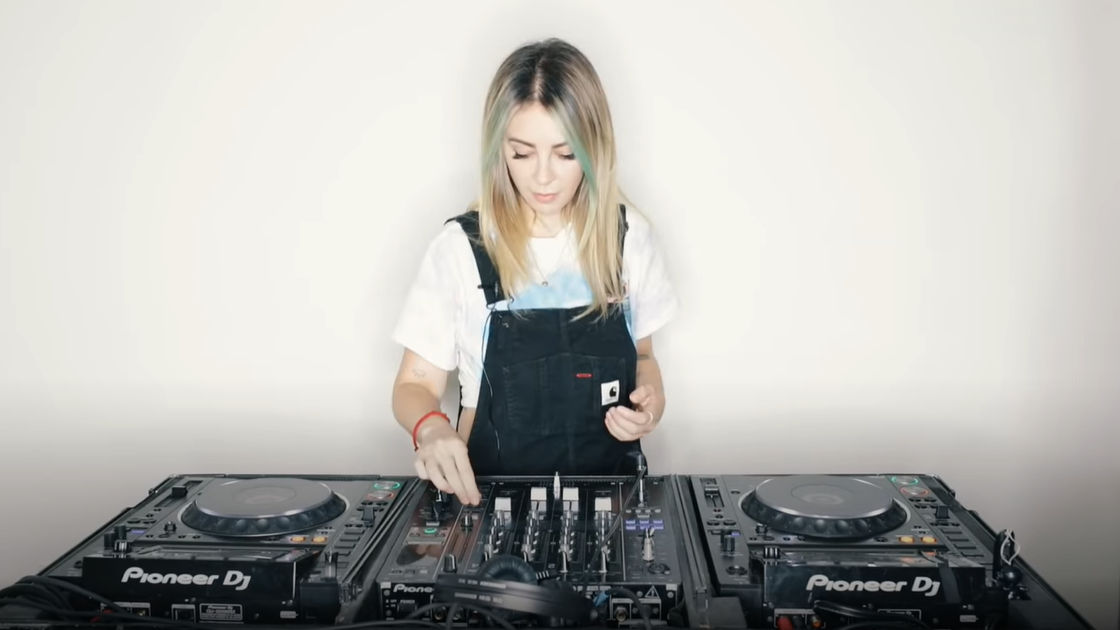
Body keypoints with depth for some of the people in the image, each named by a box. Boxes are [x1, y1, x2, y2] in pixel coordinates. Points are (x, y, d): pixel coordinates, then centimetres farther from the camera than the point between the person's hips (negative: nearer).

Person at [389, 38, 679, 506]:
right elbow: (415, 384, -2)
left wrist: (651, 397, -7)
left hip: (608, 482, 2)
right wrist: (431, 429, -23)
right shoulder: (461, 247, -7)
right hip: (492, 490, -2)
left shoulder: (627, 235, 1)